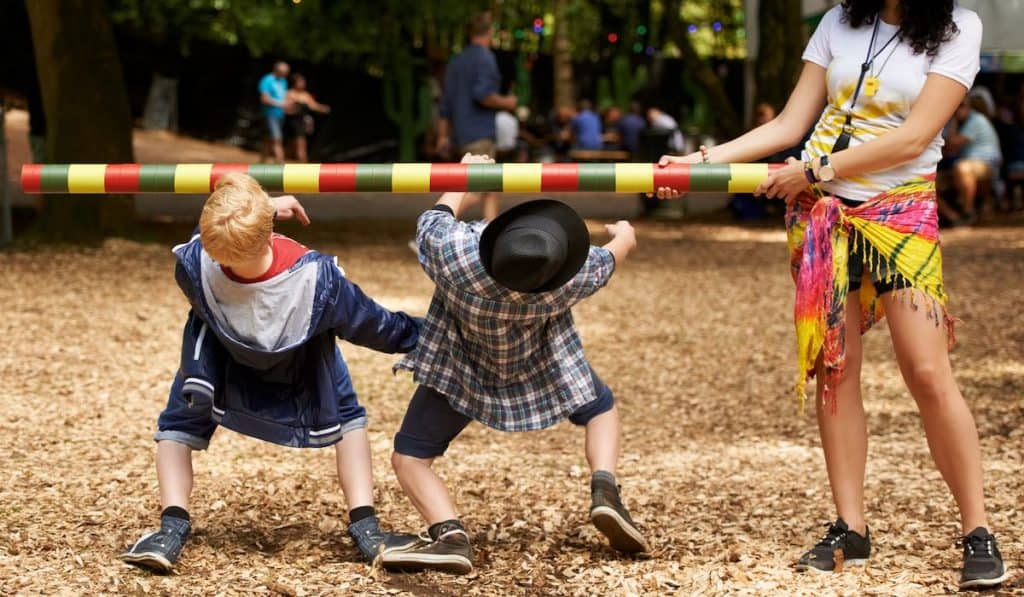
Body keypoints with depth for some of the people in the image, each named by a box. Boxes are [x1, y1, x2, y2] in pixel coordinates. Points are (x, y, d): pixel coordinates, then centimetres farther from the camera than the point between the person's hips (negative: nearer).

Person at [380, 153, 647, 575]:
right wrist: (624, 237, 14)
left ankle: (449, 536, -21)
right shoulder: (571, 280, -35)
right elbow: (611, 257, -10)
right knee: (600, 407, 26)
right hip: (540, 364, 1)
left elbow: (435, 219, -16)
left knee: (409, 458, 7)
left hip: (459, 367, -1)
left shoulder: (452, 251, -41)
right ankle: (605, 489, -2)